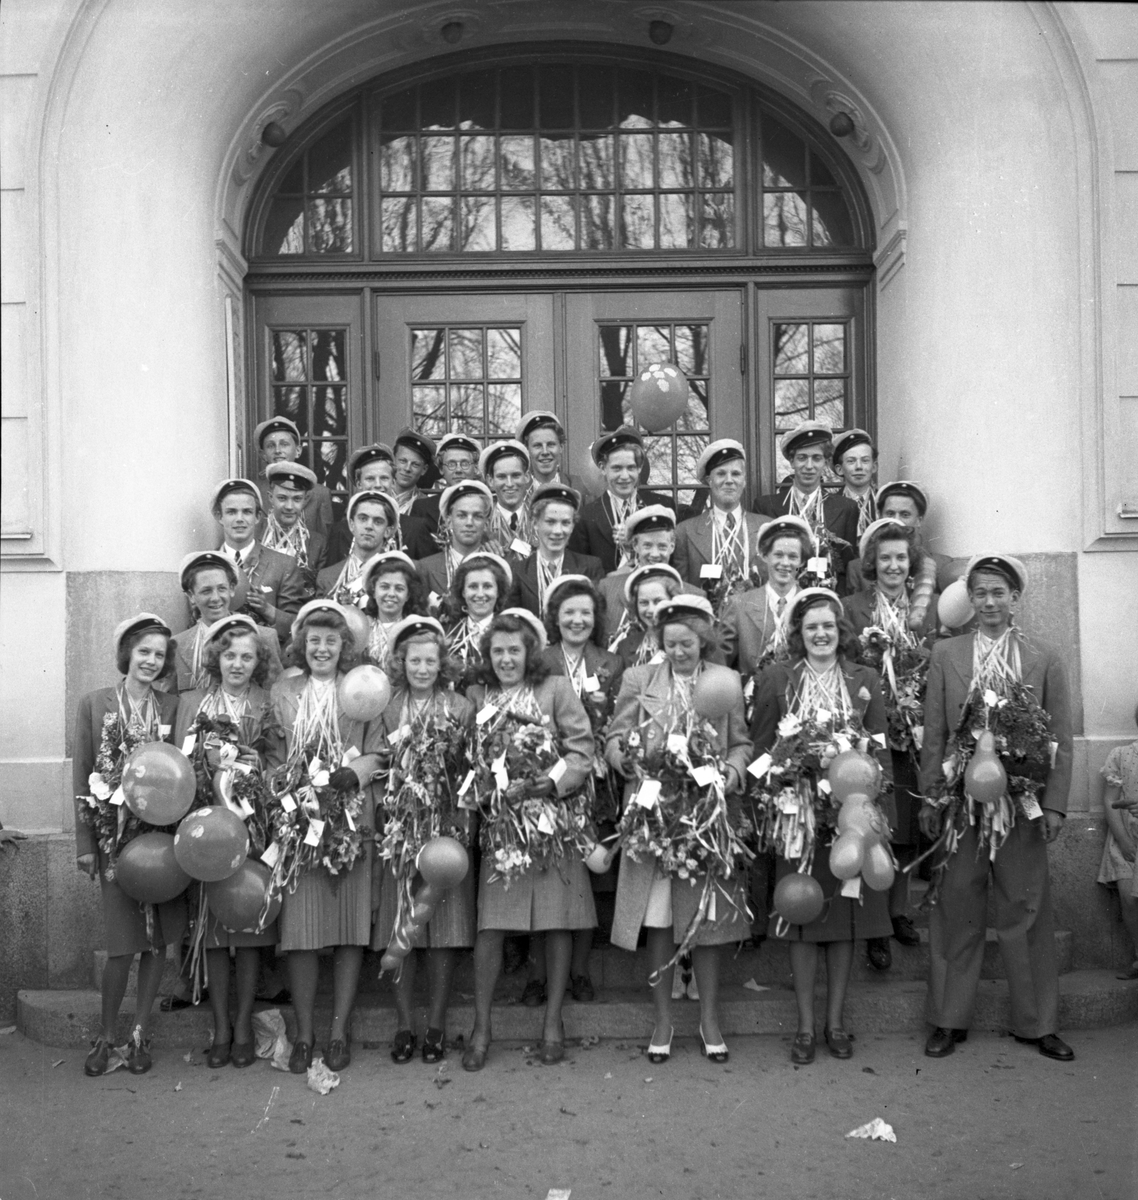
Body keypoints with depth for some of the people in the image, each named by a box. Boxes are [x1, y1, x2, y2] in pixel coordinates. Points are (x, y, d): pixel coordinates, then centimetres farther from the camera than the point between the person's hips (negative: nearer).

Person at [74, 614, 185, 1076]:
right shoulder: (94, 704, 3)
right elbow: (82, 776, 2)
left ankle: (140, 1033, 17)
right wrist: (84, 842, -2)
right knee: (123, 943, -5)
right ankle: (106, 1036, 13)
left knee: (158, 940, 4)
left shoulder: (171, 707, 7)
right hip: (115, 835, -2)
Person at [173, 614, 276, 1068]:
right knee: (213, 928, 2)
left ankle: (243, 1027, 12)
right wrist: (211, 760, -11)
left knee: (251, 925, 1)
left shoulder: (269, 705, 6)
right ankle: (220, 1028, 13)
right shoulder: (193, 702, 9)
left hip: (255, 827, -1)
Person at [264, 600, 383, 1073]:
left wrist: (347, 776, -15)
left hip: (351, 821, 0)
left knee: (351, 926, 1)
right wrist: (286, 799, -8)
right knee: (299, 928, -2)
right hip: (296, 821, 0)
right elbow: (271, 758, 8)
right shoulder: (282, 692, 11)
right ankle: (304, 1034, 9)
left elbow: (377, 754, 3)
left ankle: (340, 1031, 11)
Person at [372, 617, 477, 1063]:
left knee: (445, 927, 2)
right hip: (400, 827, 0)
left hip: (448, 826, 0)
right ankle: (405, 1025, 14)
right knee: (399, 929, 3)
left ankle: (437, 1024, 14)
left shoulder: (461, 709, 3)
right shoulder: (387, 709, 3)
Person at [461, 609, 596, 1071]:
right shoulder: (476, 695, 8)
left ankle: (553, 1020, 19)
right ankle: (481, 1026, 9)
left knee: (558, 920, 5)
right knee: (490, 924, -3)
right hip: (499, 823, 1)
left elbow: (582, 750, -4)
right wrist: (495, 791, -6)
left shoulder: (556, 689, 1)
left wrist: (551, 783, -16)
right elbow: (466, 757, 10)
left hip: (554, 821, -1)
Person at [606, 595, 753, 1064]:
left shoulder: (726, 681, 8)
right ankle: (663, 1019, 16)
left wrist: (732, 772, -11)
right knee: (658, 920, 2)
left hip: (709, 813, 1)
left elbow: (741, 743, 9)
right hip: (653, 811, 0)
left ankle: (709, 1018, 19)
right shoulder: (638, 678, 6)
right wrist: (631, 758, -17)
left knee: (707, 918, 5)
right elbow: (614, 740, 4)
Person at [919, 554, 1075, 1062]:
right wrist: (929, 800, 1)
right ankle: (949, 1020, 18)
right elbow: (934, 733, 5)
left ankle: (1036, 1023, 20)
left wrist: (1055, 804, -4)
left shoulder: (1045, 658, 4)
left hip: (1022, 803, 0)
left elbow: (1060, 738, 3)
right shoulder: (946, 653, 5)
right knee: (957, 911, 7)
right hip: (960, 801, 0)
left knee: (1027, 911, 6)